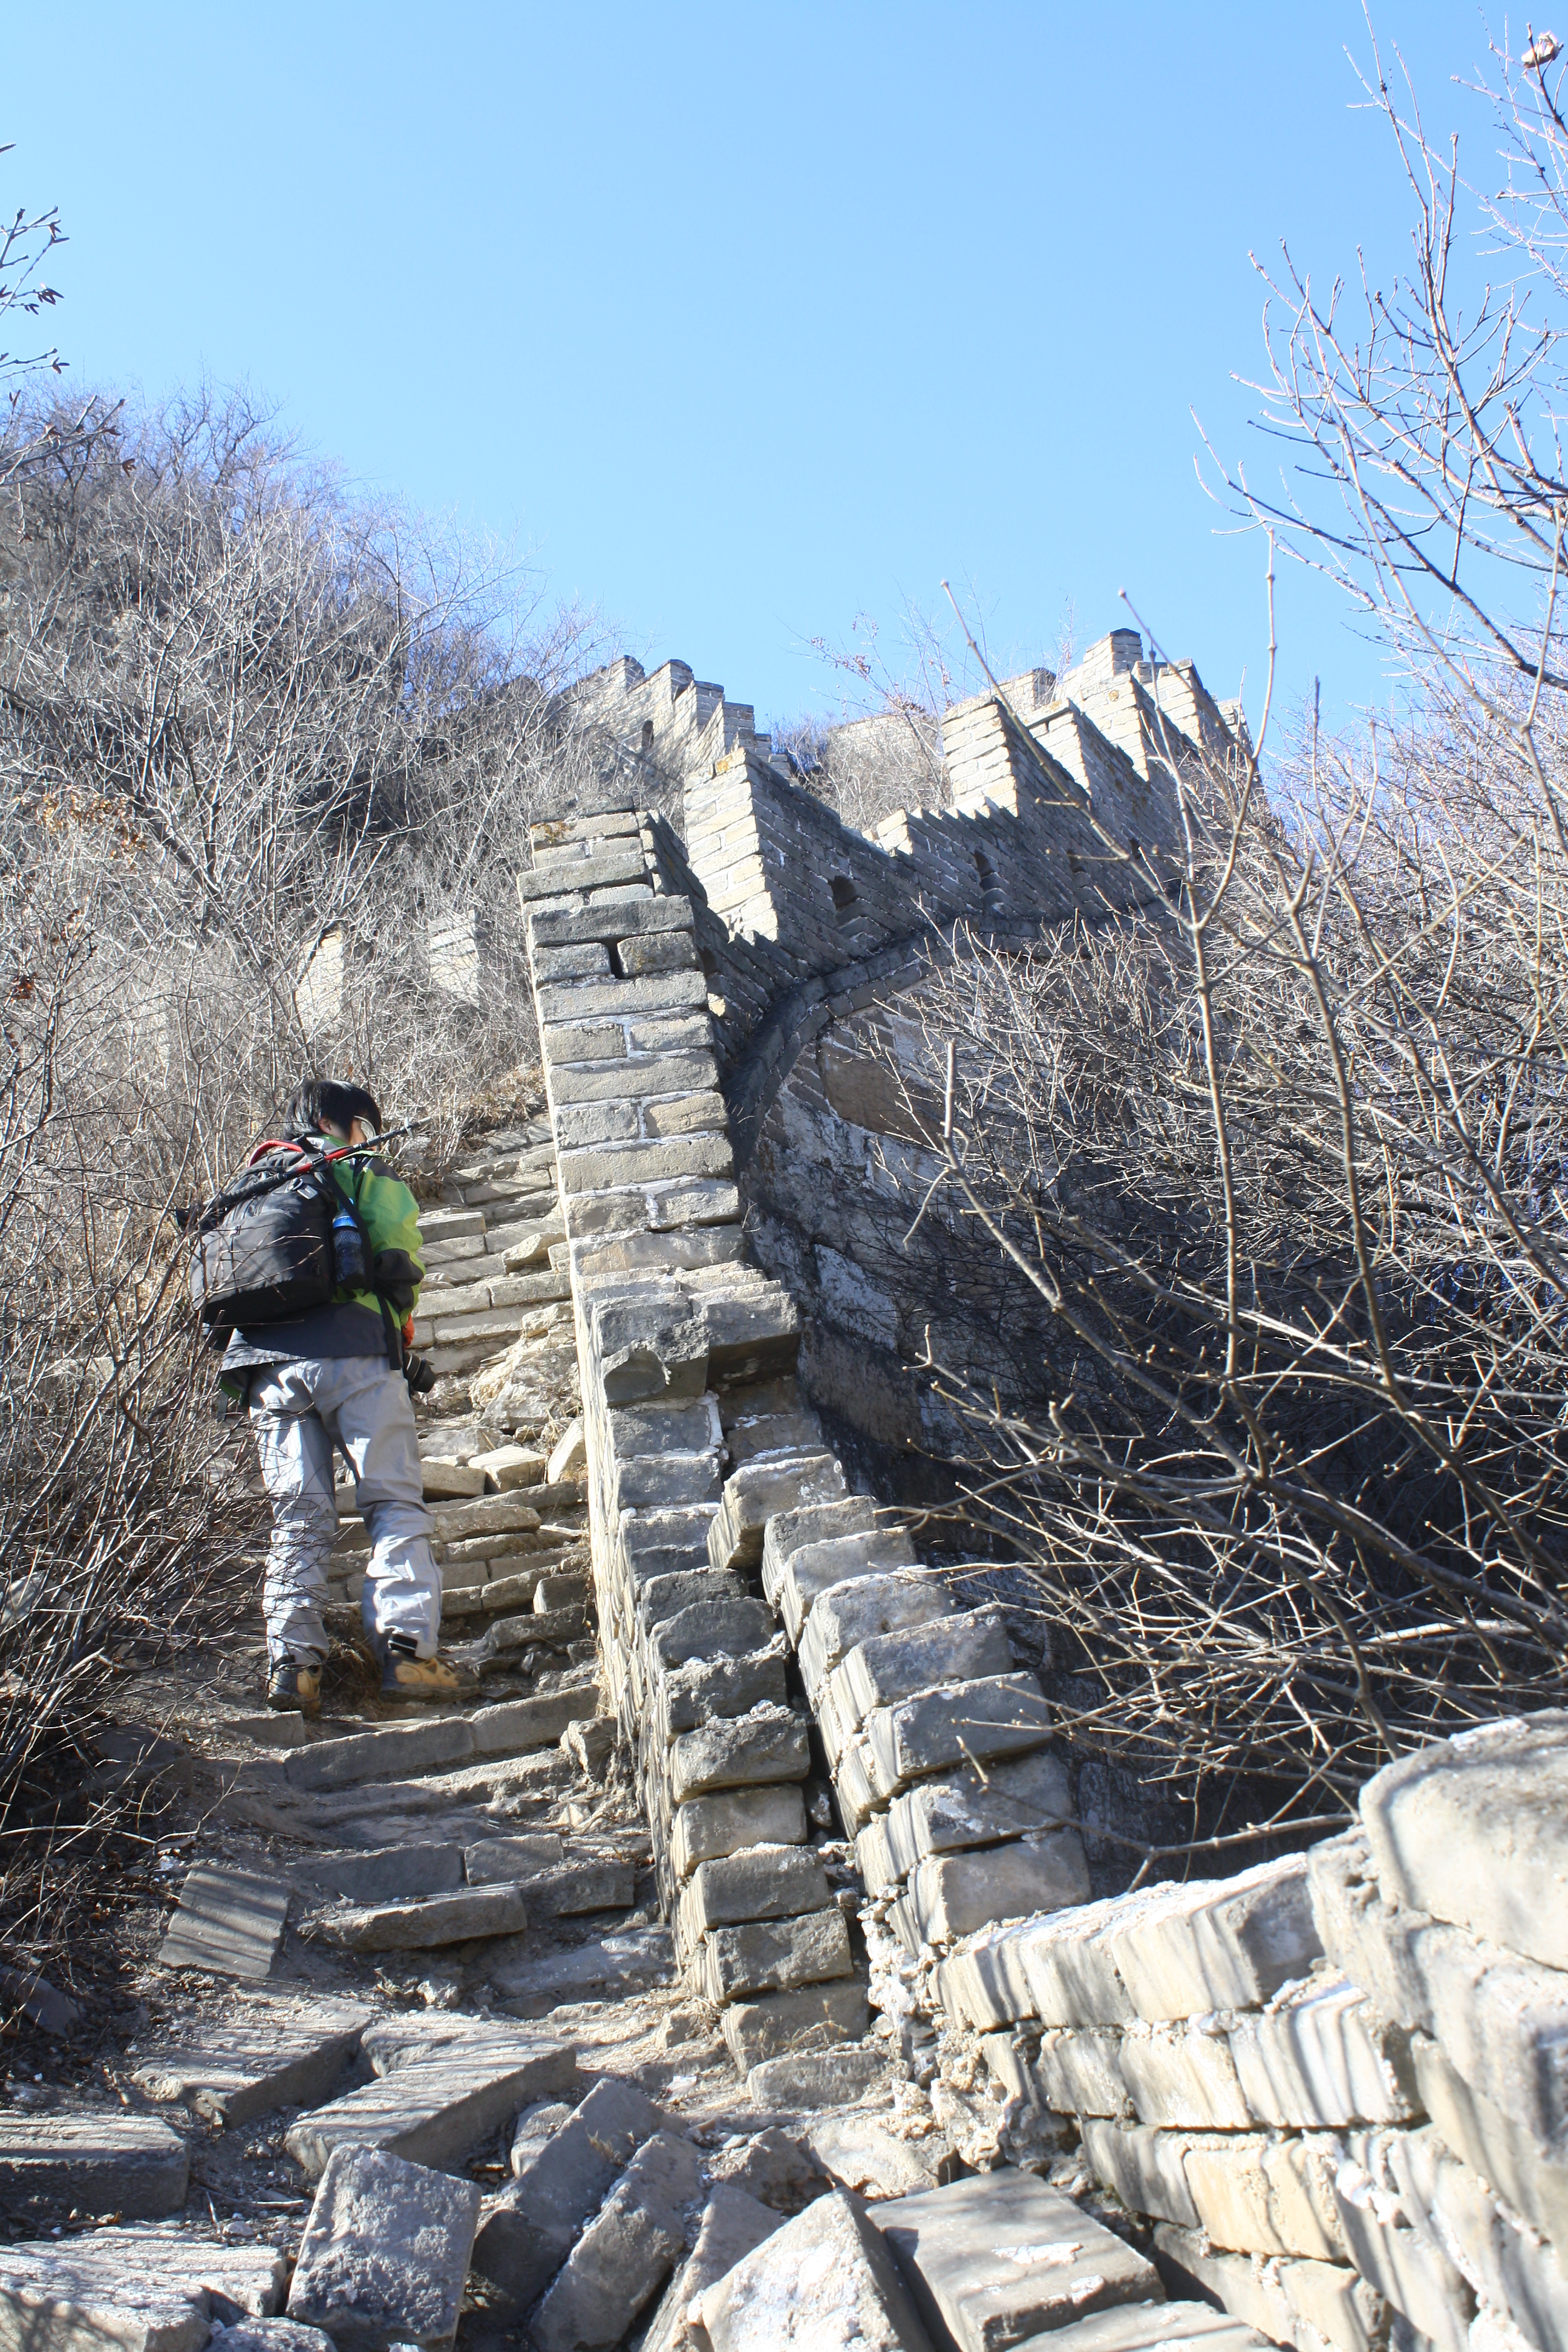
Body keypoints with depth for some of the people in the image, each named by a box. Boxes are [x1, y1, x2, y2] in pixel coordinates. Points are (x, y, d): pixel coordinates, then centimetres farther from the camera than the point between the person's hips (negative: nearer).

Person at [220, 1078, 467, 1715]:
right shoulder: (364, 1174, 12)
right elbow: (402, 1265, 1)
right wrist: (395, 1329, 16)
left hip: (267, 1364, 5)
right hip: (352, 1354, -5)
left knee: (298, 1518, 3)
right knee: (396, 1503, -5)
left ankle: (291, 1663, -6)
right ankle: (408, 1650, -15)